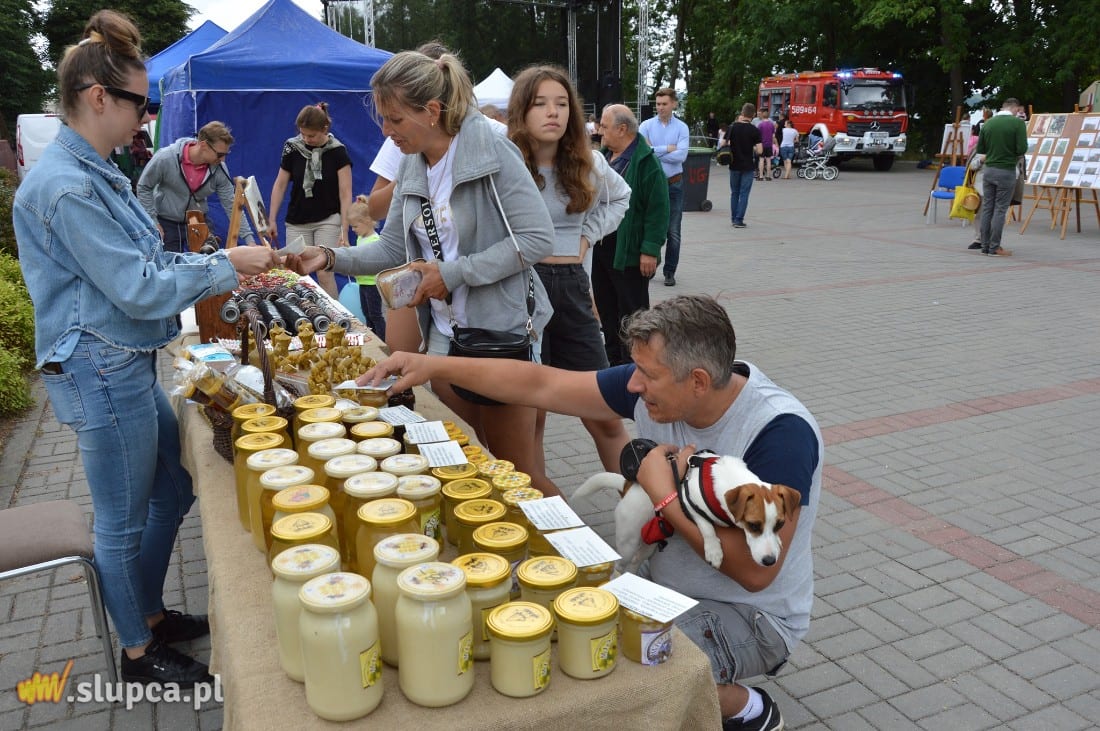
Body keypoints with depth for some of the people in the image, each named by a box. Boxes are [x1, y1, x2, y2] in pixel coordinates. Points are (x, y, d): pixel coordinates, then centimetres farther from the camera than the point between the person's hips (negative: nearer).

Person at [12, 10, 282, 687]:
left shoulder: (98, 174, 10)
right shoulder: (66, 186, -21)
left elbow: (143, 263, 13)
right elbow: (138, 290, -22)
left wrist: (232, 268, 4)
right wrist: (225, 265, -13)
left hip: (129, 365, 10)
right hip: (101, 373, -10)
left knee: (173, 493, 20)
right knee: (125, 521, 7)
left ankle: (151, 613, 39)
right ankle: (140, 652, 27)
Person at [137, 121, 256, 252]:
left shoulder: (219, 169, -16)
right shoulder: (166, 158, -22)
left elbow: (231, 205, -11)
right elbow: (143, 187, -9)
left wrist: (249, 240, -17)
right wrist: (153, 222, -11)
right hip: (166, 223, -2)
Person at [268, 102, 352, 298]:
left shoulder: (337, 151, -9)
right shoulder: (292, 147, -1)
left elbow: (345, 193, -11)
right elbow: (280, 185, 5)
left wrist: (344, 232, -16)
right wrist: (272, 220, 3)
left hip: (327, 220, -3)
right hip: (296, 222, 3)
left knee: (325, 274, -9)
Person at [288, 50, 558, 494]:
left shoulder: (491, 152, -14)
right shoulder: (411, 165, 7)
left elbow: (538, 238, -19)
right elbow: (394, 249, 11)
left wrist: (454, 273, -21)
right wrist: (330, 258, -4)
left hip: (502, 329, -7)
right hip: (445, 332, 7)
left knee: (515, 470, 4)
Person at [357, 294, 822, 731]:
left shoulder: (781, 433, -27)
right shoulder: (654, 387, -11)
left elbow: (756, 570, -30)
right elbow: (541, 385, -7)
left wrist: (664, 494, -25)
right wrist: (435, 367, -11)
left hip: (755, 615, -6)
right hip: (664, 587, 7)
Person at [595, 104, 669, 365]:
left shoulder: (646, 163, -14)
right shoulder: (604, 157, 12)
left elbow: (658, 211, -17)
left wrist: (650, 250, -20)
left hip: (628, 251, -8)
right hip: (599, 247, 8)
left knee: (631, 313, 2)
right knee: (606, 307, 17)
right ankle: (612, 357, 31)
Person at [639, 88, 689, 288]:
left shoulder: (682, 128, 0)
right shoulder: (646, 125, 1)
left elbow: (681, 155, -14)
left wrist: (654, 151, -11)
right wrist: (667, 149, -12)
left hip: (674, 184, 0)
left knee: (673, 232, 4)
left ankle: (670, 272, 14)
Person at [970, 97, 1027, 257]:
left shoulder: (988, 123, 5)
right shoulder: (1018, 123, -9)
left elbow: (980, 150, 9)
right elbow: (1022, 149, -13)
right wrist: (1012, 151, 6)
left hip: (988, 170, 4)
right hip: (1006, 172, -4)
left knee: (987, 208, 9)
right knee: (1000, 209, 0)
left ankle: (985, 245, 11)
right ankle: (994, 248, 1)